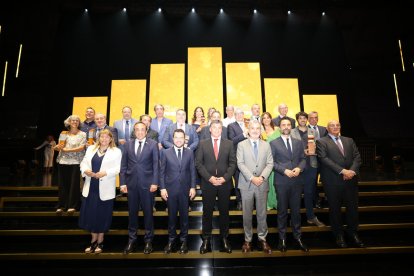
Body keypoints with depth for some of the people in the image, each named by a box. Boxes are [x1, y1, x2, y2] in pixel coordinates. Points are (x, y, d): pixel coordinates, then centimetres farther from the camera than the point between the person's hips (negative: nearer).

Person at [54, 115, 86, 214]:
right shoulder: (64, 134, 13)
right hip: (63, 161, 3)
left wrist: (67, 150, -10)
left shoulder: (82, 134, 5)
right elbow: (59, 147, 9)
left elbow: (81, 148, -7)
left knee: (74, 184, -3)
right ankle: (61, 205, 12)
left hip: (75, 162, -3)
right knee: (63, 184, 4)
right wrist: (57, 147, -14)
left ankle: (72, 206, 4)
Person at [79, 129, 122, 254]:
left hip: (105, 189, -4)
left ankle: (100, 242, 22)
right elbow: (84, 163, 9)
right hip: (91, 187, 4)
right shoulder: (91, 149, 14)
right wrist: (86, 170, -12)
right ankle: (93, 241, 25)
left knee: (102, 215, 6)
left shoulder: (116, 151, 0)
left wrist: (105, 173, -23)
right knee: (90, 214, 8)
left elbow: (117, 169, -8)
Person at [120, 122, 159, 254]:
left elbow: (156, 164, -4)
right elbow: (123, 165, 6)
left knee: (148, 212, 8)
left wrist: (155, 182, -10)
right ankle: (131, 239, 26)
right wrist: (122, 183, 0)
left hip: (147, 183, -2)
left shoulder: (153, 144, 0)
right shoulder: (128, 144, 7)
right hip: (131, 183, 2)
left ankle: (148, 240, 22)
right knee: (132, 212, 12)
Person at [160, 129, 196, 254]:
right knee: (171, 215, 10)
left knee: (184, 215, 9)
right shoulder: (166, 153, 1)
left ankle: (183, 240, 24)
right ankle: (171, 239, 26)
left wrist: (193, 187, -2)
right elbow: (162, 172, 1)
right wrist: (162, 188, -5)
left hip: (185, 189, 1)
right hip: (170, 189, 0)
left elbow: (192, 171, 3)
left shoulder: (189, 152, 3)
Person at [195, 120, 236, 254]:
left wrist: (224, 178, -10)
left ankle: (224, 238, 22)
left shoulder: (229, 144, 6)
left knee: (224, 211, 9)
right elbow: (198, 163, -1)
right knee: (207, 212, 6)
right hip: (208, 183, 0)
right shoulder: (203, 144, 5)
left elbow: (233, 163, 2)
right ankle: (206, 239, 18)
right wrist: (209, 177, -11)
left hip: (225, 183, 1)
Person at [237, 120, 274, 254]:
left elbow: (270, 164, 3)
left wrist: (262, 177, -13)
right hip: (246, 184, -1)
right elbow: (240, 163, -7)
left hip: (262, 184, 2)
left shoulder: (266, 145, 9)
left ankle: (262, 239, 24)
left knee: (262, 213, 9)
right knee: (247, 214, 7)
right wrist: (252, 178, -16)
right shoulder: (241, 144, 2)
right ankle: (247, 239, 21)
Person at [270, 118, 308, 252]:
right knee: (282, 211, 7)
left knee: (296, 210, 9)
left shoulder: (298, 142, 11)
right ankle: (282, 238, 18)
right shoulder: (274, 143, 0)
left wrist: (299, 168, -10)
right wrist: (284, 170, -15)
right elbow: (271, 162, -5)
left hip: (297, 181, 3)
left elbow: (303, 159, 10)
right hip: (281, 181, -3)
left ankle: (297, 237, 23)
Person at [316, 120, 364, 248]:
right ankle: (338, 234, 23)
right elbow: (324, 159, -12)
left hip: (351, 179, 4)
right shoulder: (321, 142, 0)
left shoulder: (349, 140, 15)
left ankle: (353, 233, 29)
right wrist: (342, 171, -18)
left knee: (353, 207, 10)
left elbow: (357, 157, 7)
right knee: (335, 208, 7)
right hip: (333, 181, -4)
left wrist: (352, 171, -11)